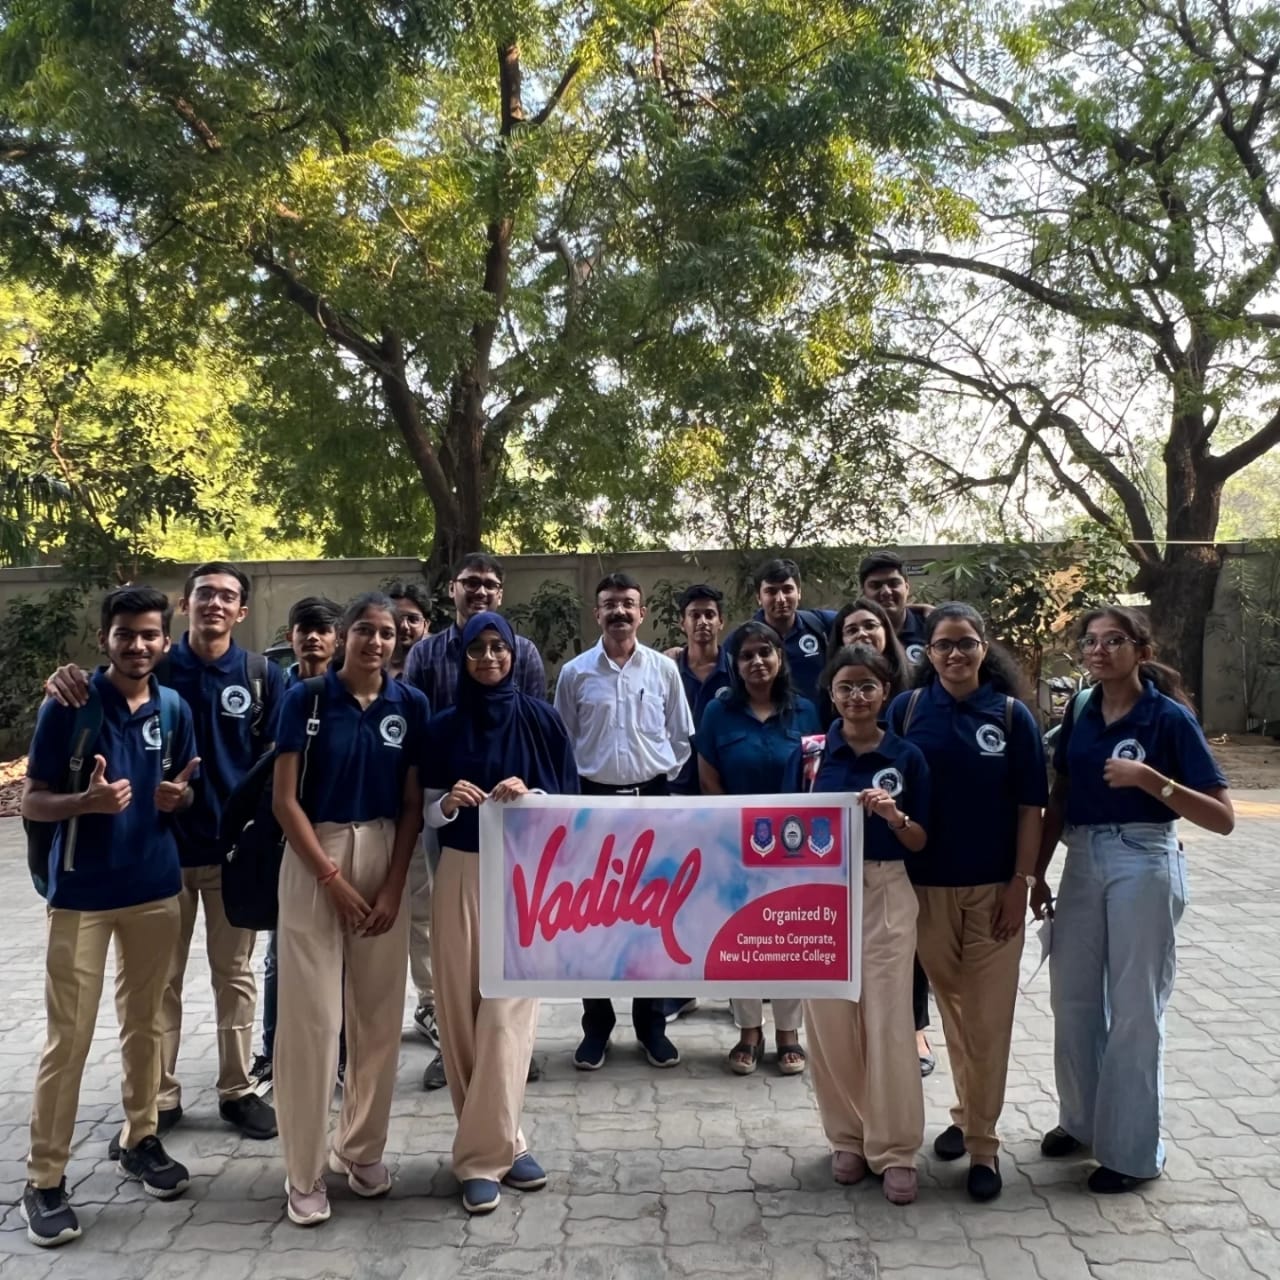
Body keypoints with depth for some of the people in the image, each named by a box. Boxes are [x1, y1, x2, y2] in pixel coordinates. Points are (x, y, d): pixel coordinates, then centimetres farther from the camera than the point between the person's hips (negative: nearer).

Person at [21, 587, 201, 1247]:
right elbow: (32, 802, -8)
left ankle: (140, 1139, 31)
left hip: (154, 887, 4)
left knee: (144, 1022, 14)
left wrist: (179, 797, -10)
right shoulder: (69, 705, -10)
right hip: (81, 893, -4)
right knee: (68, 1036, 0)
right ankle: (45, 1178, 13)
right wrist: (87, 801, -27)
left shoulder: (174, 711, 2)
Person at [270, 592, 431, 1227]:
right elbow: (285, 801, -6)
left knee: (379, 1012, 8)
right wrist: (334, 880, -10)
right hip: (313, 859, -2)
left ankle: (361, 1148, 26)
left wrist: (393, 887, -5)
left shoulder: (411, 705, 2)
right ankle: (305, 1171, 12)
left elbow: (411, 806, 4)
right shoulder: (305, 699, -5)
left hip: (385, 859, 3)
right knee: (311, 1014, -1)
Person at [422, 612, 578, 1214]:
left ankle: (483, 1154, 4)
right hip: (461, 875, 2)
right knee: (462, 1009, 2)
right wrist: (451, 801, -15)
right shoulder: (444, 727, 5)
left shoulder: (540, 719, 1)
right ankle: (500, 1142, 16)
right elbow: (429, 814, 6)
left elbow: (569, 800, 2)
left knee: (507, 1010, -6)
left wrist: (528, 797, -17)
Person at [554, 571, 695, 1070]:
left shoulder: (664, 668, 1)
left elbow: (681, 736, 8)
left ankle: (651, 1021, 20)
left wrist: (663, 777, 2)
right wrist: (574, 785, 2)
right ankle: (597, 1024, 18)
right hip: (595, 799, 0)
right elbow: (561, 741, 7)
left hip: (652, 797, 0)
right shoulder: (575, 672, -1)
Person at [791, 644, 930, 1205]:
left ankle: (895, 1150, 12)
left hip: (885, 895, -1)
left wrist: (894, 816, -16)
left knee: (888, 1021, -1)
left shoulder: (906, 756, 0)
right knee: (830, 1020, 5)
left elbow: (919, 842, 2)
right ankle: (847, 1138, 23)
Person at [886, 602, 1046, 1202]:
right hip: (927, 884, 1)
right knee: (951, 1005, 13)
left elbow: (1030, 806, -2)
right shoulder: (906, 709, -2)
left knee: (988, 1016, 3)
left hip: (992, 887, -1)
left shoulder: (1011, 715, -4)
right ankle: (966, 1112, 32)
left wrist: (1020, 883, -6)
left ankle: (983, 1141, 15)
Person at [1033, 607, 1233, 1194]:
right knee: (1072, 998, 14)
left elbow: (1222, 817, -15)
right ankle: (1082, 1119, 35)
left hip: (1143, 864, -5)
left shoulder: (1170, 717, -11)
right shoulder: (1081, 710, 4)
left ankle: (1134, 1152, 19)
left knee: (1135, 1009, 4)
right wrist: (1037, 872, 10)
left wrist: (1149, 778, -26)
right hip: (1082, 860, 6)